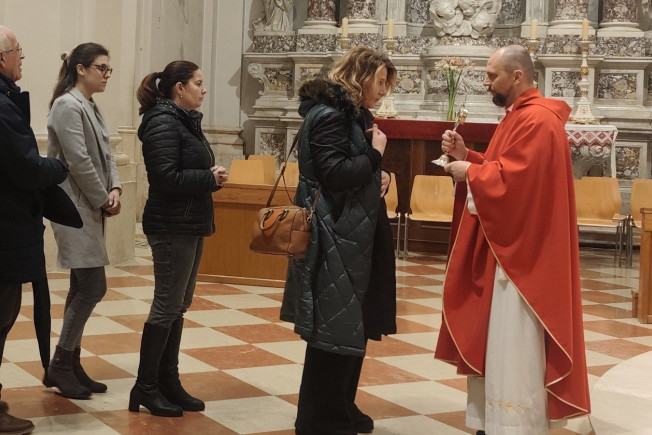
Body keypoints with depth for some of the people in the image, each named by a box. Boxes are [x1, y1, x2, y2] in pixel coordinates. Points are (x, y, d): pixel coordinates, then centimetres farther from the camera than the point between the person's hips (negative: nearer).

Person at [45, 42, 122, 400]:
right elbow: (78, 161, -19)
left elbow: (104, 156, 16)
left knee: (82, 288, 10)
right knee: (93, 286, -10)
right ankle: (59, 367, -1)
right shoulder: (68, 106, -13)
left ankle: (70, 365, 17)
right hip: (75, 209, -9)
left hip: (90, 211, 9)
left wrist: (115, 188, -1)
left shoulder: (91, 108, 16)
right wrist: (103, 199, -11)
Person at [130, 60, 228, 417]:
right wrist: (211, 179, -16)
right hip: (171, 226, -10)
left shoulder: (185, 121, 14)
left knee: (178, 306, 12)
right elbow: (167, 177, -23)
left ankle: (168, 382, 20)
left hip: (190, 225, 10)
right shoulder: (164, 124, -15)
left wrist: (213, 176, 0)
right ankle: (145, 387, 6)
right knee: (167, 307, -3)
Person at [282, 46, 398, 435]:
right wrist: (375, 155, -11)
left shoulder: (355, 115, 17)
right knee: (334, 327, -4)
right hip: (335, 238, -10)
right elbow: (333, 173, -21)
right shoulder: (329, 114, -14)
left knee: (356, 325, 15)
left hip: (357, 235, 10)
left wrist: (379, 175, 4)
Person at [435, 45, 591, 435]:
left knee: (513, 346, -5)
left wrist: (469, 172, -11)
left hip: (520, 252, -11)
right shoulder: (520, 116, 16)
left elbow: (511, 180, -26)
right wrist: (466, 155, 4)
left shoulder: (536, 121, -18)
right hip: (505, 246, 11)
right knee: (494, 341, 14)